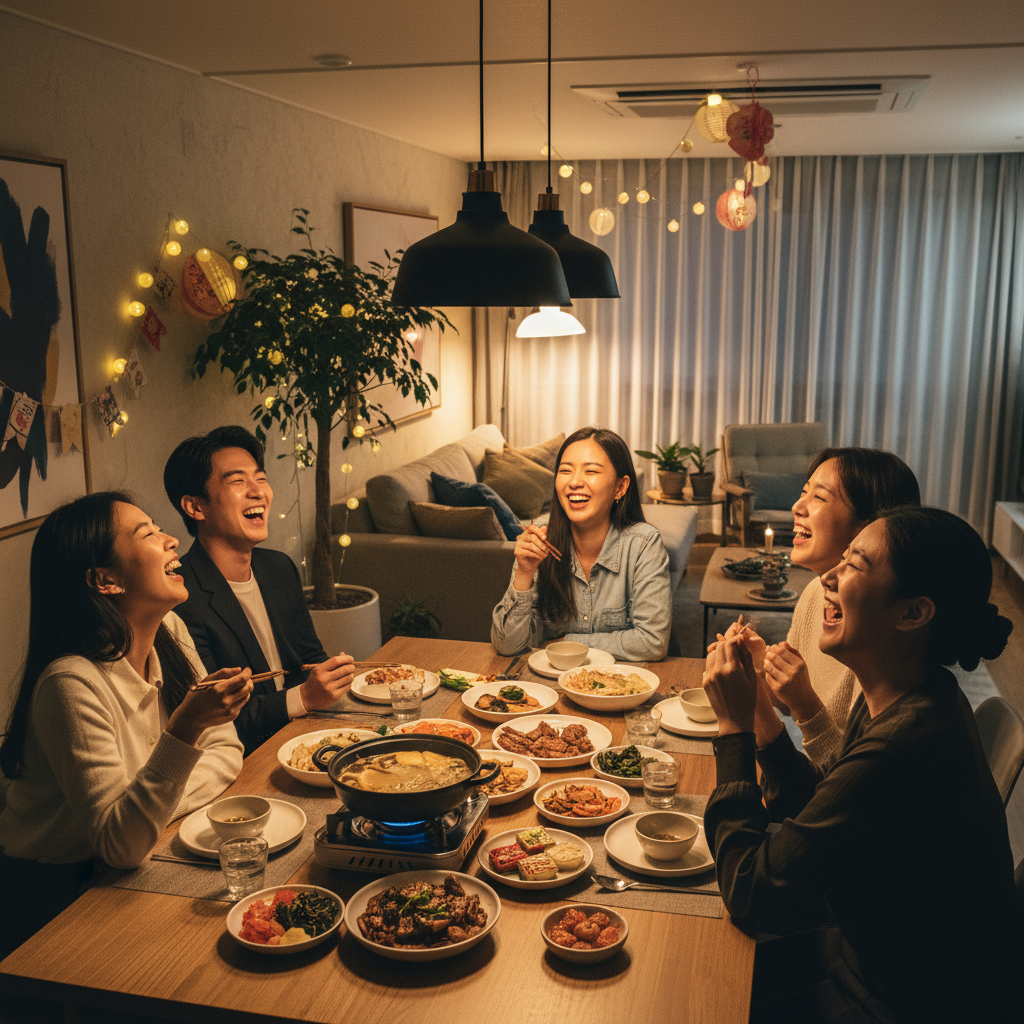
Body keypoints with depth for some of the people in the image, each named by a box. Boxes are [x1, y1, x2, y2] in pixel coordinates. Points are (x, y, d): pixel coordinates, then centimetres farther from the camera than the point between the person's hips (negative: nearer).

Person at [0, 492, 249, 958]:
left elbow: (225, 750, 0)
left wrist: (154, 812, -17)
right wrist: (184, 730, -40)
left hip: (129, 866, 6)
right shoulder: (74, 684, -27)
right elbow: (120, 845, -29)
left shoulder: (169, 632, -4)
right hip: (61, 893, -6)